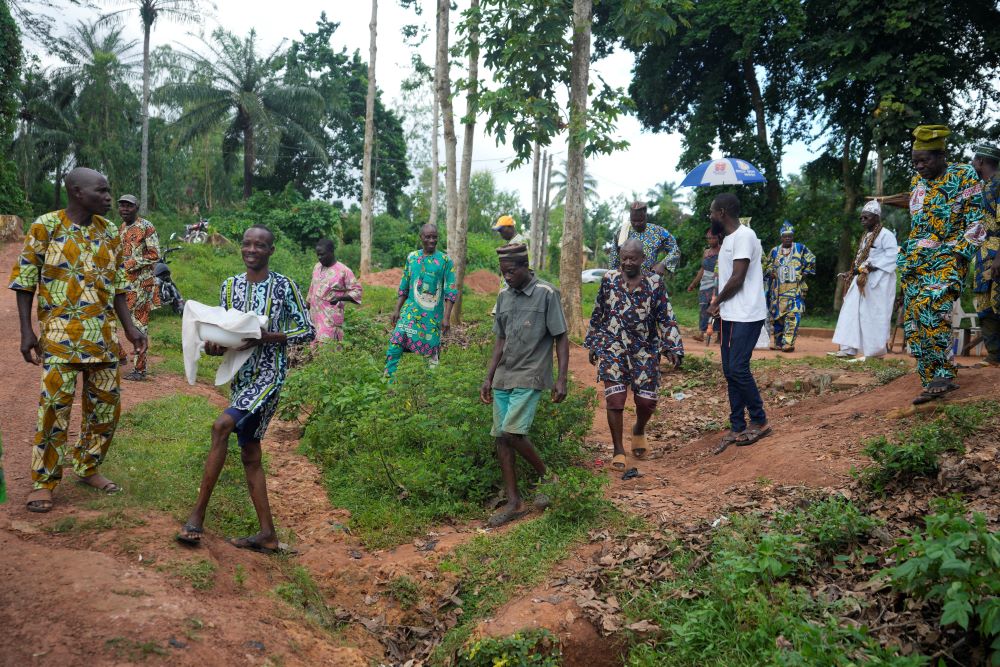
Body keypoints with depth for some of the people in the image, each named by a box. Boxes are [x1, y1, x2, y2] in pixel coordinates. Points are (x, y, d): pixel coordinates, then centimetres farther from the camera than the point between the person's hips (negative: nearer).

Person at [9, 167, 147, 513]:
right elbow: (25, 281, -3)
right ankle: (43, 482, 8)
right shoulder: (45, 226, -6)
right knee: (55, 406, -6)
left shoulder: (109, 231, 7)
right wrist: (26, 331, -9)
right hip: (60, 333, -5)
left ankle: (89, 468, 26)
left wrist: (130, 328, 5)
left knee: (106, 404, 8)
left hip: (103, 332, 5)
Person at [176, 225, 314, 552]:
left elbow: (308, 331, -5)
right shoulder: (230, 286, 9)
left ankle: (198, 513, -15)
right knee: (250, 455, 7)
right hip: (240, 375, 7)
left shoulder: (284, 286, -6)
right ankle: (267, 534, 15)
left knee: (221, 426, -25)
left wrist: (268, 336, -18)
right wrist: (215, 346, -11)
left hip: (269, 374, -7)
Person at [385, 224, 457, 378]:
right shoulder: (411, 257, 7)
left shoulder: (445, 260, -2)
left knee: (431, 351, 5)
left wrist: (447, 317, -11)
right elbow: (404, 287, 13)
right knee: (395, 345, -12)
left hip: (433, 315, -2)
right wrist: (397, 310, 8)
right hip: (411, 311, 2)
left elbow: (450, 292, -4)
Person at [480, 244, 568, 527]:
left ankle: (547, 478, 8)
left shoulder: (547, 294, -7)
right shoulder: (504, 296, 10)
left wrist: (562, 379, -11)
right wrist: (489, 378, 13)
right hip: (502, 378, 6)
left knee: (512, 433, -16)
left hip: (530, 378, -6)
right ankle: (513, 503, 12)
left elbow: (561, 338, -5)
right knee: (501, 438, 3)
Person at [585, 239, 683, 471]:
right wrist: (593, 344, 14)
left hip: (644, 350, 0)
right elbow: (597, 314, 11)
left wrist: (671, 347, -7)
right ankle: (618, 450, 7)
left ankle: (639, 430, 37)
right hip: (613, 348, 0)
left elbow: (666, 318, 1)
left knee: (647, 401, 2)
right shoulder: (609, 279, 2)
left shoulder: (655, 283, -1)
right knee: (615, 398, -8)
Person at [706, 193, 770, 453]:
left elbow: (737, 278, -18)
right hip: (730, 315, 10)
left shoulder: (744, 236, -13)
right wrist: (719, 303, 3)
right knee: (730, 371, 8)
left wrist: (717, 302, -5)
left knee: (738, 368, -12)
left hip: (746, 316, -10)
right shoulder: (728, 238, 17)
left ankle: (760, 422, 4)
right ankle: (737, 427, 14)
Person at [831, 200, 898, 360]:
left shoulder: (886, 235, -9)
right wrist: (851, 273, 10)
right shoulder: (866, 236, 18)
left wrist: (871, 267, -22)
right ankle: (849, 349, 3)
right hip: (862, 280, 9)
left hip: (878, 282, -8)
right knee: (852, 312, 2)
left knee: (874, 316, -3)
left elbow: (892, 257, -16)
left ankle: (876, 351, 6)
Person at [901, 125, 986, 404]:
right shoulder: (917, 182, 16)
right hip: (915, 260, 7)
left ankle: (941, 374, -24)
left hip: (947, 256, -6)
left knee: (930, 306, -29)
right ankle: (932, 382, 5)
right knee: (913, 321, -1)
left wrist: (960, 253, -13)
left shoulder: (964, 176, -1)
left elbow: (975, 220, -4)